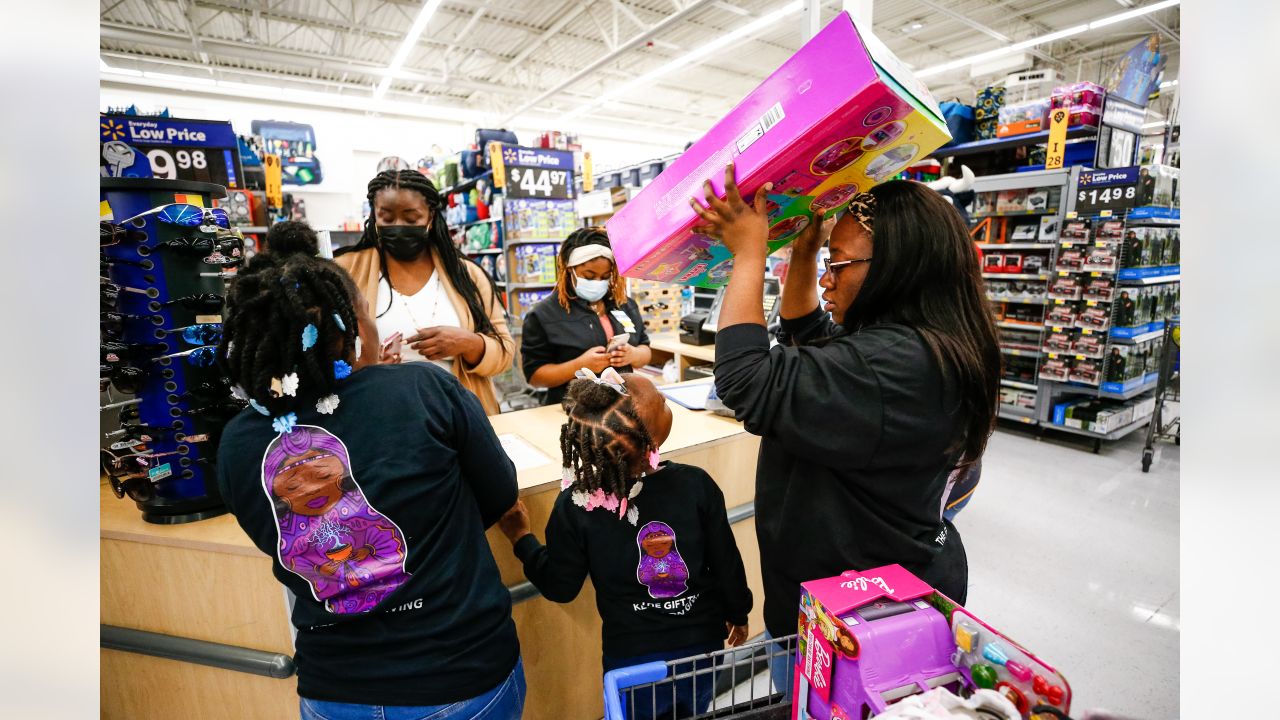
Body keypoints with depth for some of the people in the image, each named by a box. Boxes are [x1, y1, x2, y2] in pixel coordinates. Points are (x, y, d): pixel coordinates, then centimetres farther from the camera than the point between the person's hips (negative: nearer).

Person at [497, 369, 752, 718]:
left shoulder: (576, 504, -22)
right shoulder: (696, 484, -22)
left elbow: (560, 587, -8)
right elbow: (727, 562, -9)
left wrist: (522, 538, 7)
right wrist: (738, 613, 11)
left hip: (632, 661, -1)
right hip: (703, 648, 1)